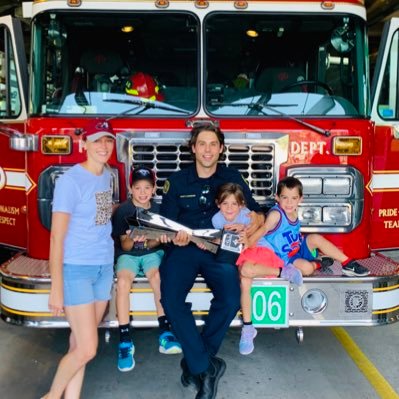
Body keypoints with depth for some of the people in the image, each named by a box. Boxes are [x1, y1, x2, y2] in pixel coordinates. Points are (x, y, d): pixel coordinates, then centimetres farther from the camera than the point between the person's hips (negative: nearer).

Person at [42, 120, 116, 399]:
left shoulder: (107, 174, 6)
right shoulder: (70, 180, -15)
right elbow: (57, 238, -15)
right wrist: (57, 288, -16)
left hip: (104, 267, 7)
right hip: (77, 269, -6)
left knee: (81, 344, 11)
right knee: (87, 349, -4)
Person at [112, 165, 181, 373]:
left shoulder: (158, 209, 1)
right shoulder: (123, 210, -5)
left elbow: (155, 243, -2)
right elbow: (125, 246, -7)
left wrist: (147, 240, -25)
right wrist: (132, 239, -30)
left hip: (151, 253, 1)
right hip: (128, 254, -1)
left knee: (158, 277, -32)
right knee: (123, 282, -31)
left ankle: (164, 333, -23)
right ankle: (125, 341, -25)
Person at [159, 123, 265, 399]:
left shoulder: (233, 178, 9)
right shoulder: (177, 181, 7)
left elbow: (258, 215, 11)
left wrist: (253, 220, -14)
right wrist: (174, 237, -17)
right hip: (183, 249, 0)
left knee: (230, 300, -27)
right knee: (171, 300, -27)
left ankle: (194, 363, -4)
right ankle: (206, 366, -12)